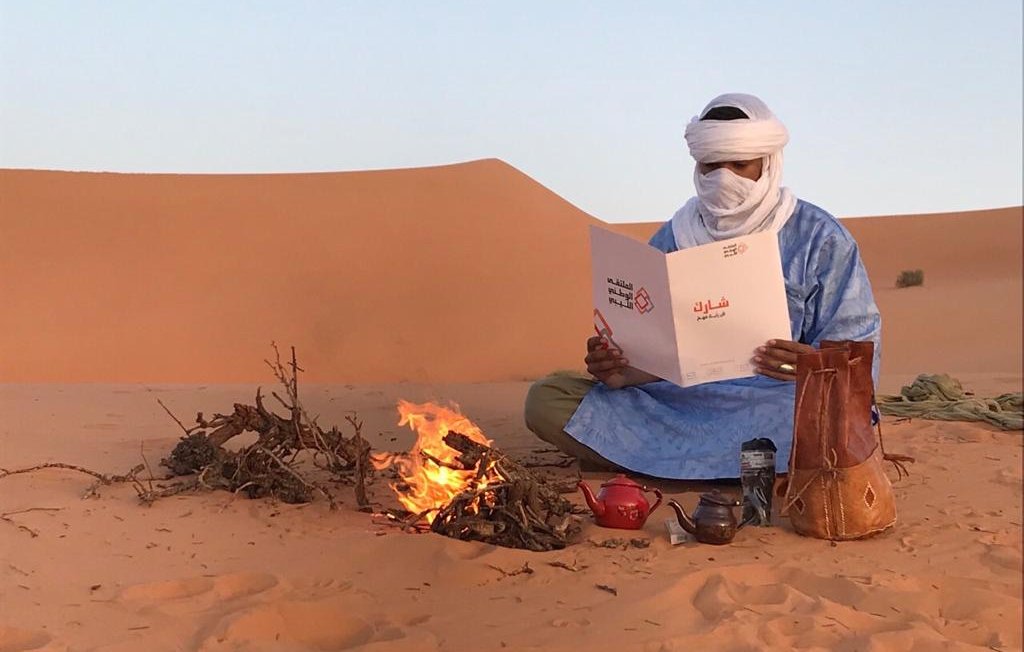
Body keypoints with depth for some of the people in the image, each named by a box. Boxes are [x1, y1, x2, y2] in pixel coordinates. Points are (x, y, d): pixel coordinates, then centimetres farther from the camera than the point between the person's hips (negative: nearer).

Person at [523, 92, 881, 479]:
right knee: (545, 400, -15)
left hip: (780, 405, -3)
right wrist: (619, 371, -14)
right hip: (679, 403, 4)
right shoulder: (672, 239, 12)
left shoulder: (819, 239, 4)